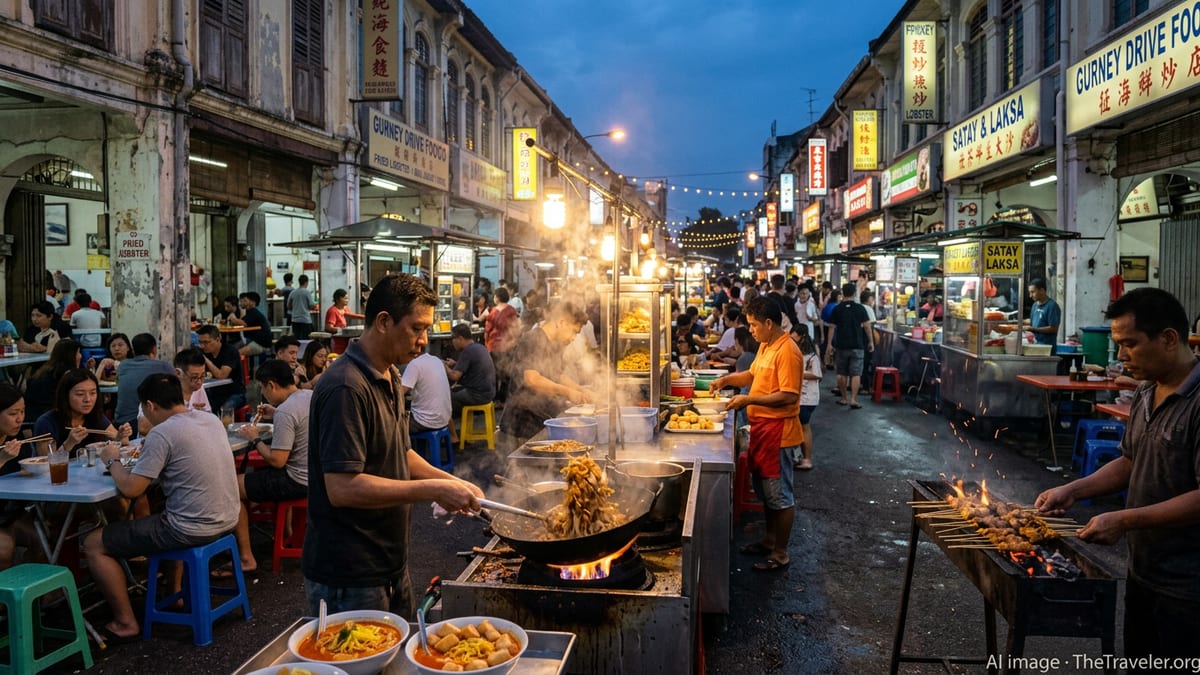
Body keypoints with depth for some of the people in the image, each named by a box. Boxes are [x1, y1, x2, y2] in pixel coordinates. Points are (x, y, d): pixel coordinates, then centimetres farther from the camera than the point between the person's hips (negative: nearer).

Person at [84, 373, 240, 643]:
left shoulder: (162, 433, -16)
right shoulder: (212, 419, 6)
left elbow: (131, 488, -15)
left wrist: (113, 461, 3)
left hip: (193, 529, -8)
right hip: (226, 520, 8)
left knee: (93, 545, 7)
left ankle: (126, 623, 12)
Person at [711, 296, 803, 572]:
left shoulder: (787, 351, -21)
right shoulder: (765, 346, 10)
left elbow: (789, 396, -25)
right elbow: (753, 374, 24)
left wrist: (748, 400, -24)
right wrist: (727, 378, 8)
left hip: (778, 431, -10)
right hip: (761, 427, 10)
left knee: (779, 495, 2)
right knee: (765, 490, 20)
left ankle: (780, 554, 13)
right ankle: (769, 540, 35)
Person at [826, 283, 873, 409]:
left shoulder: (837, 309, 0)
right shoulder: (860, 309, -1)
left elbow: (832, 328, -1)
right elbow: (867, 326, -3)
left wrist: (829, 344, 5)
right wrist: (871, 342, 6)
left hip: (841, 345, 1)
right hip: (857, 346, -1)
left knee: (842, 373, 12)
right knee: (856, 374, -2)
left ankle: (844, 398, 18)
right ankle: (853, 399, -11)